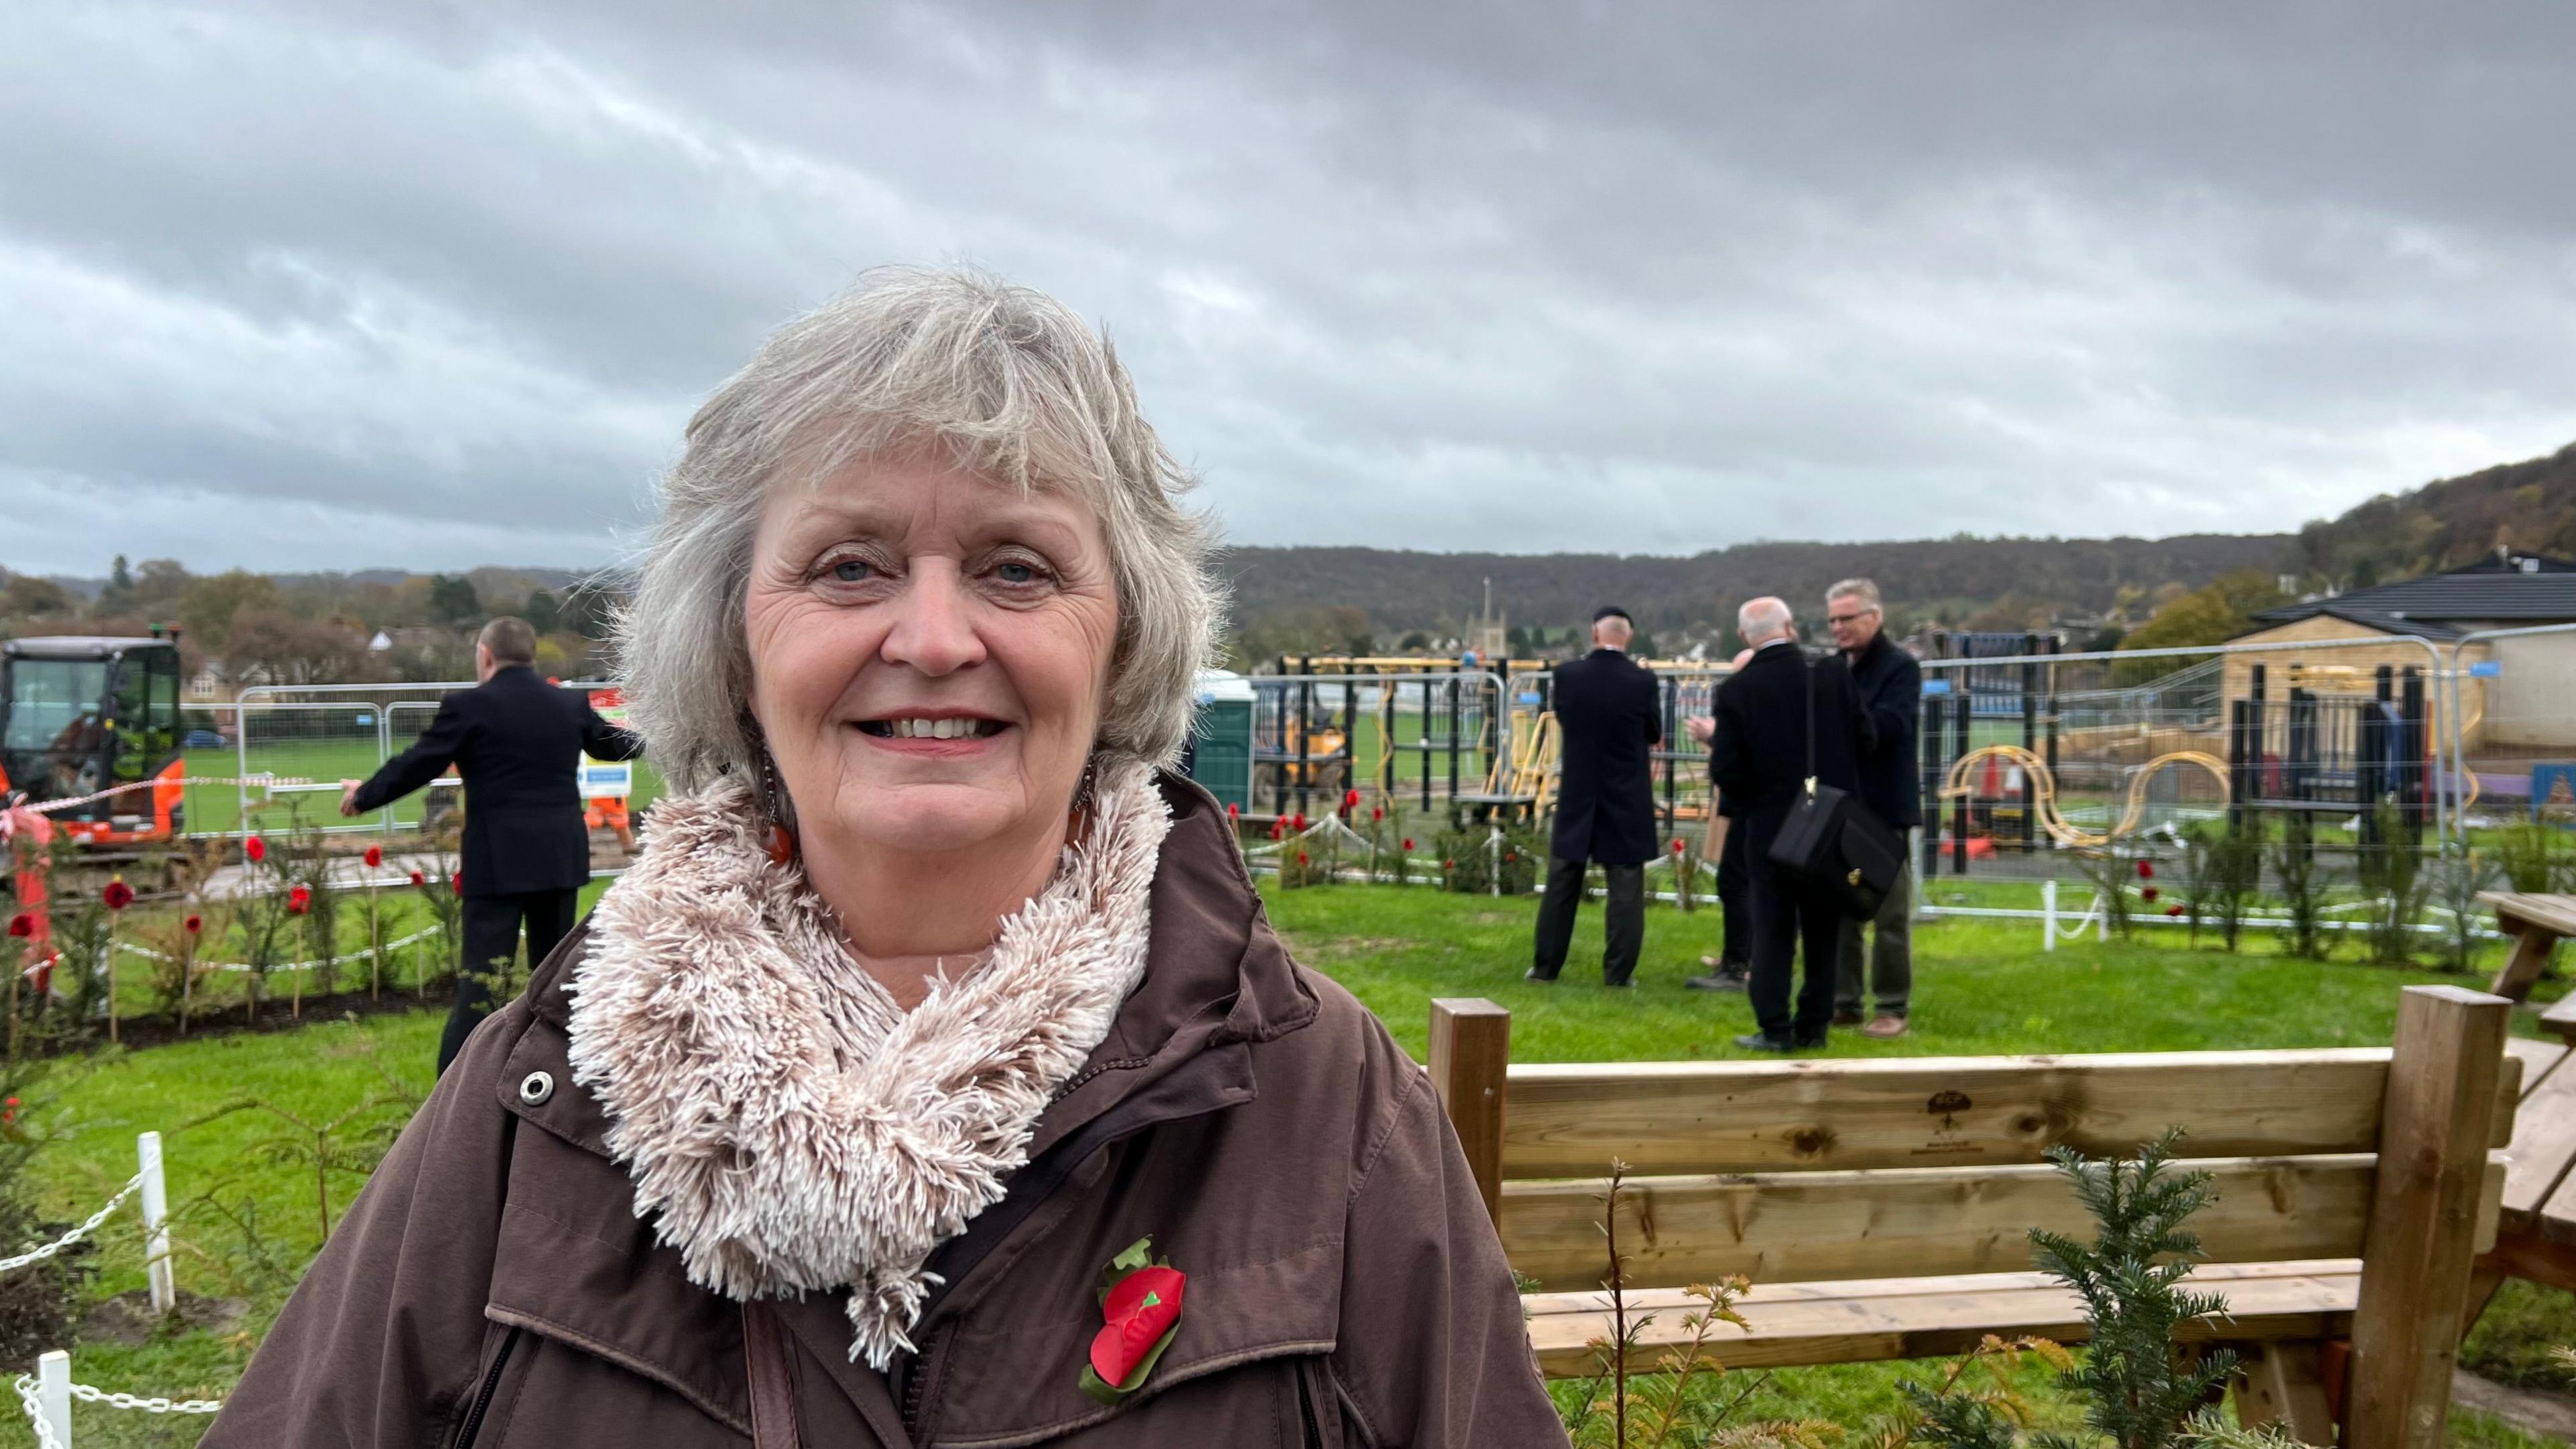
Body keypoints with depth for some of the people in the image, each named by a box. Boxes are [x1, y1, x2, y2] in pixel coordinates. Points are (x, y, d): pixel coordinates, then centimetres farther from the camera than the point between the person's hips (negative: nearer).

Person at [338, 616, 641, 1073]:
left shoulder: (469, 706, -8)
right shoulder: (572, 703, 6)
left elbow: (415, 765, -2)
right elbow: (611, 743, 25)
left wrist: (364, 795, 16)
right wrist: (646, 737, 48)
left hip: (499, 862, -5)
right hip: (560, 859, 5)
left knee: (480, 980, -4)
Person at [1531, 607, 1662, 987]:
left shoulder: (1567, 674, -8)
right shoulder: (1643, 681, -11)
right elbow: (1655, 735, 3)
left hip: (1577, 796, 2)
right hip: (1627, 799, -2)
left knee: (1561, 884, 12)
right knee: (1626, 889, 5)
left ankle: (1545, 966, 17)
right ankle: (1618, 973, 5)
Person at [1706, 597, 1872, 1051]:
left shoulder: (1736, 691, -11)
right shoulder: (1833, 673, -7)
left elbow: (1726, 772, -13)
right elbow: (1864, 739, -2)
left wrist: (1715, 741, 8)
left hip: (1771, 827, -1)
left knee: (1773, 929, 7)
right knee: (1823, 929, 12)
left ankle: (1774, 1028, 7)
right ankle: (1813, 1026, 17)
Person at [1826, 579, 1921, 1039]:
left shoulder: (1900, 666, -8)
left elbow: (1889, 724, -23)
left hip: (1883, 809, -6)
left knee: (1890, 916, 2)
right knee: (1840, 911, 11)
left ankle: (1892, 1008, 10)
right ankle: (1844, 1002, 20)